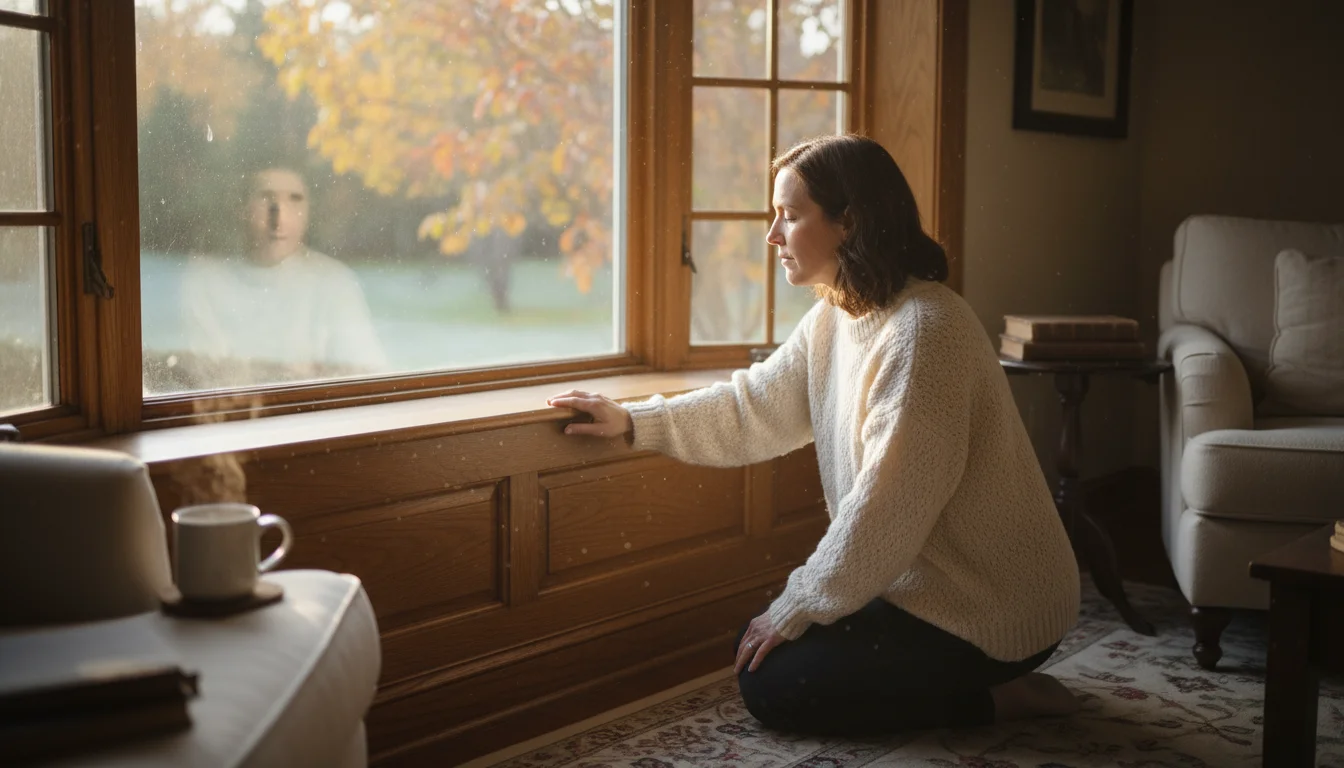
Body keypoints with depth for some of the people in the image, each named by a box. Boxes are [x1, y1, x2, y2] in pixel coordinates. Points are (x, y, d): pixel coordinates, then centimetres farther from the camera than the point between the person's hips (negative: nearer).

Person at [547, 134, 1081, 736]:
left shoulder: (923, 331, -26)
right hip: (926, 575, 9)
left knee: (772, 684, -6)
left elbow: (887, 506, -26)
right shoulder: (835, 317, 3)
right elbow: (754, 407, 11)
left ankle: (996, 699, 0)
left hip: (991, 605, -9)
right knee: (759, 644, 15)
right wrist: (634, 422, 3)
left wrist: (795, 610, -17)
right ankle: (973, 679, 16)